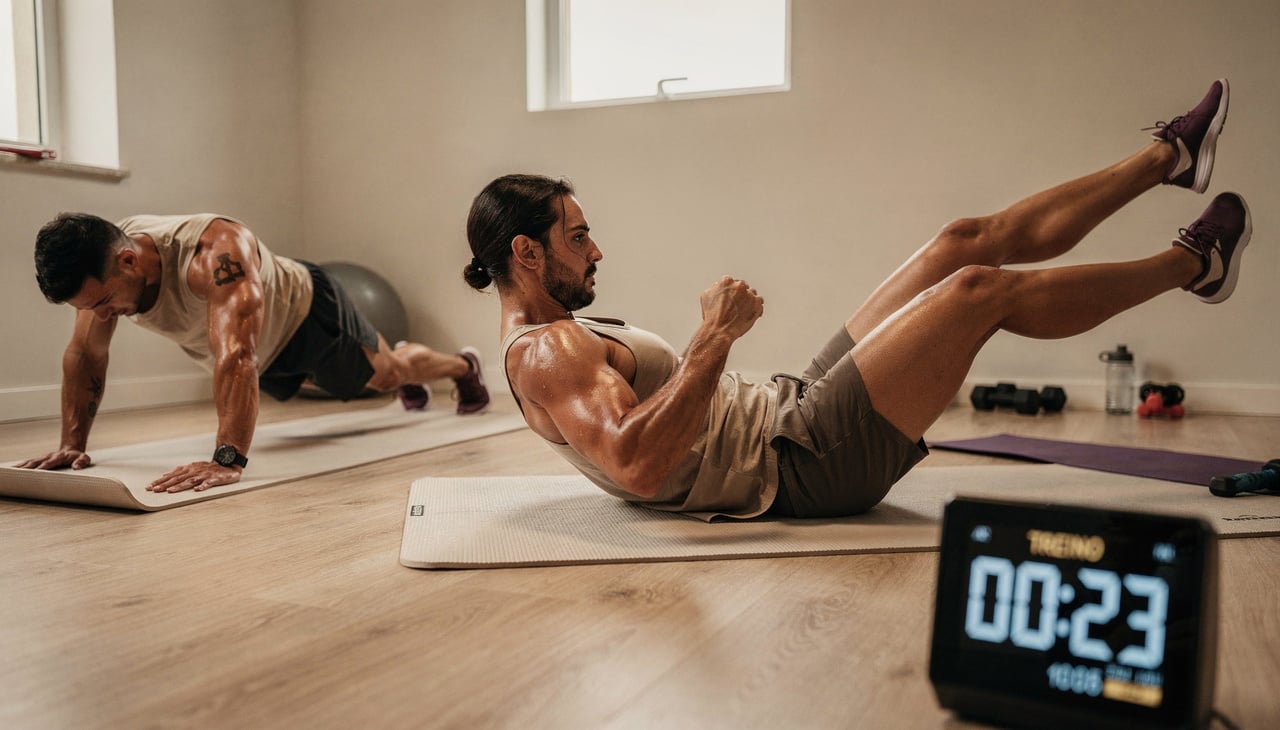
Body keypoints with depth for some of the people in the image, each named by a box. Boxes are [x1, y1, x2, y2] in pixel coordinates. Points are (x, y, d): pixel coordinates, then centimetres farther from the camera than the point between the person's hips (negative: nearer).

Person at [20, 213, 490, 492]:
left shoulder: (214, 253, -50)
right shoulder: (102, 266, -26)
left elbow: (237, 356, -59)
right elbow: (84, 355, -14)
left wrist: (228, 460, -66)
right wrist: (73, 443, -21)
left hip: (307, 314, -7)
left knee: (387, 373, 19)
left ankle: (463, 366, 52)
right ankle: (410, 386, 67)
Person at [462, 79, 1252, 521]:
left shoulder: (556, 335, 15)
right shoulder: (543, 355, -17)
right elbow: (636, 463, -34)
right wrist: (715, 339, -28)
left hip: (795, 409, 10)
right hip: (804, 462, -10)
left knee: (964, 241, 7)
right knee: (986, 287, -8)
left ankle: (1169, 155, 22)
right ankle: (1192, 264, 18)